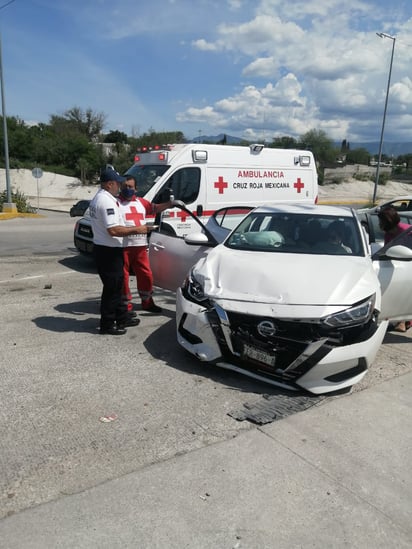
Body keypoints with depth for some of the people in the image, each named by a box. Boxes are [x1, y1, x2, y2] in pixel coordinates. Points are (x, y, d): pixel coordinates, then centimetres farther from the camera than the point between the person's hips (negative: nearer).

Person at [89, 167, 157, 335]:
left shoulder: (98, 198, 14)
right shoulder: (107, 201, -21)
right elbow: (113, 230, -28)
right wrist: (136, 229, -19)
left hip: (103, 248, 11)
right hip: (109, 251, -11)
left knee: (116, 286, 18)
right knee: (111, 288, -1)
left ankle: (122, 317, 28)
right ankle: (107, 324, 8)